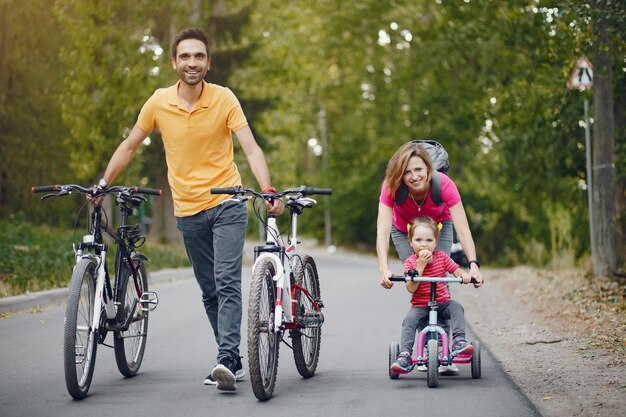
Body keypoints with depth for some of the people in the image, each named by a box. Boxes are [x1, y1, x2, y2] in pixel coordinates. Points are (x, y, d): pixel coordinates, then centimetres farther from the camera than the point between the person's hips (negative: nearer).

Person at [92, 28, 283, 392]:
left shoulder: (224, 99, -9)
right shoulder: (159, 102, -2)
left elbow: (251, 147, -14)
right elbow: (130, 146, 11)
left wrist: (268, 190, -29)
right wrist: (103, 183, 7)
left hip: (227, 204, -3)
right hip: (189, 211, 3)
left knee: (227, 282, -15)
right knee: (210, 291, 8)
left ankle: (226, 359, -21)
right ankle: (234, 361, 17)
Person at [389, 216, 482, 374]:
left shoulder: (441, 257, 2)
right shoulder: (410, 262, -5)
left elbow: (456, 271, 2)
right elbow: (411, 288, -15)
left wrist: (465, 275, -24)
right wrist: (420, 266, -23)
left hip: (442, 303, 2)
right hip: (420, 306, -2)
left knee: (456, 307, -26)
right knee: (409, 320, -28)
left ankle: (459, 341, -30)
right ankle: (405, 355, -32)